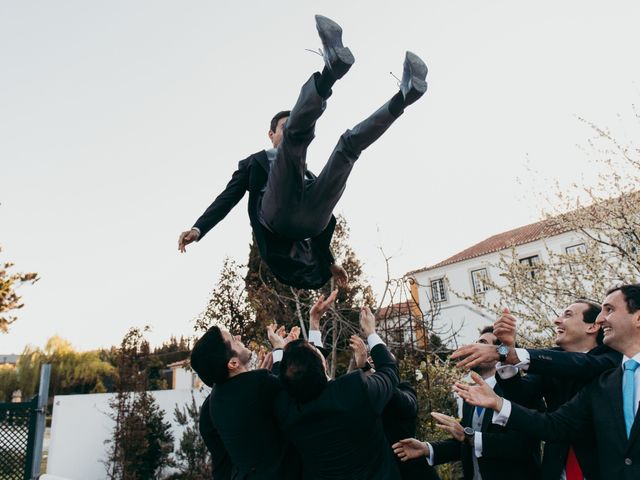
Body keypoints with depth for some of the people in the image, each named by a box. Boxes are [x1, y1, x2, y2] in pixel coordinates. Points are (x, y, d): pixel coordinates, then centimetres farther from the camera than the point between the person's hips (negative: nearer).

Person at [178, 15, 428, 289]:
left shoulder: (306, 174, 41)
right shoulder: (253, 163, 33)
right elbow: (228, 197, 17)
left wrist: (330, 261, 24)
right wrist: (198, 228, -1)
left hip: (310, 218, 4)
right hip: (277, 214, -4)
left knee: (350, 142, -1)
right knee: (297, 131, -19)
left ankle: (404, 95, -23)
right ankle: (331, 68, -45)